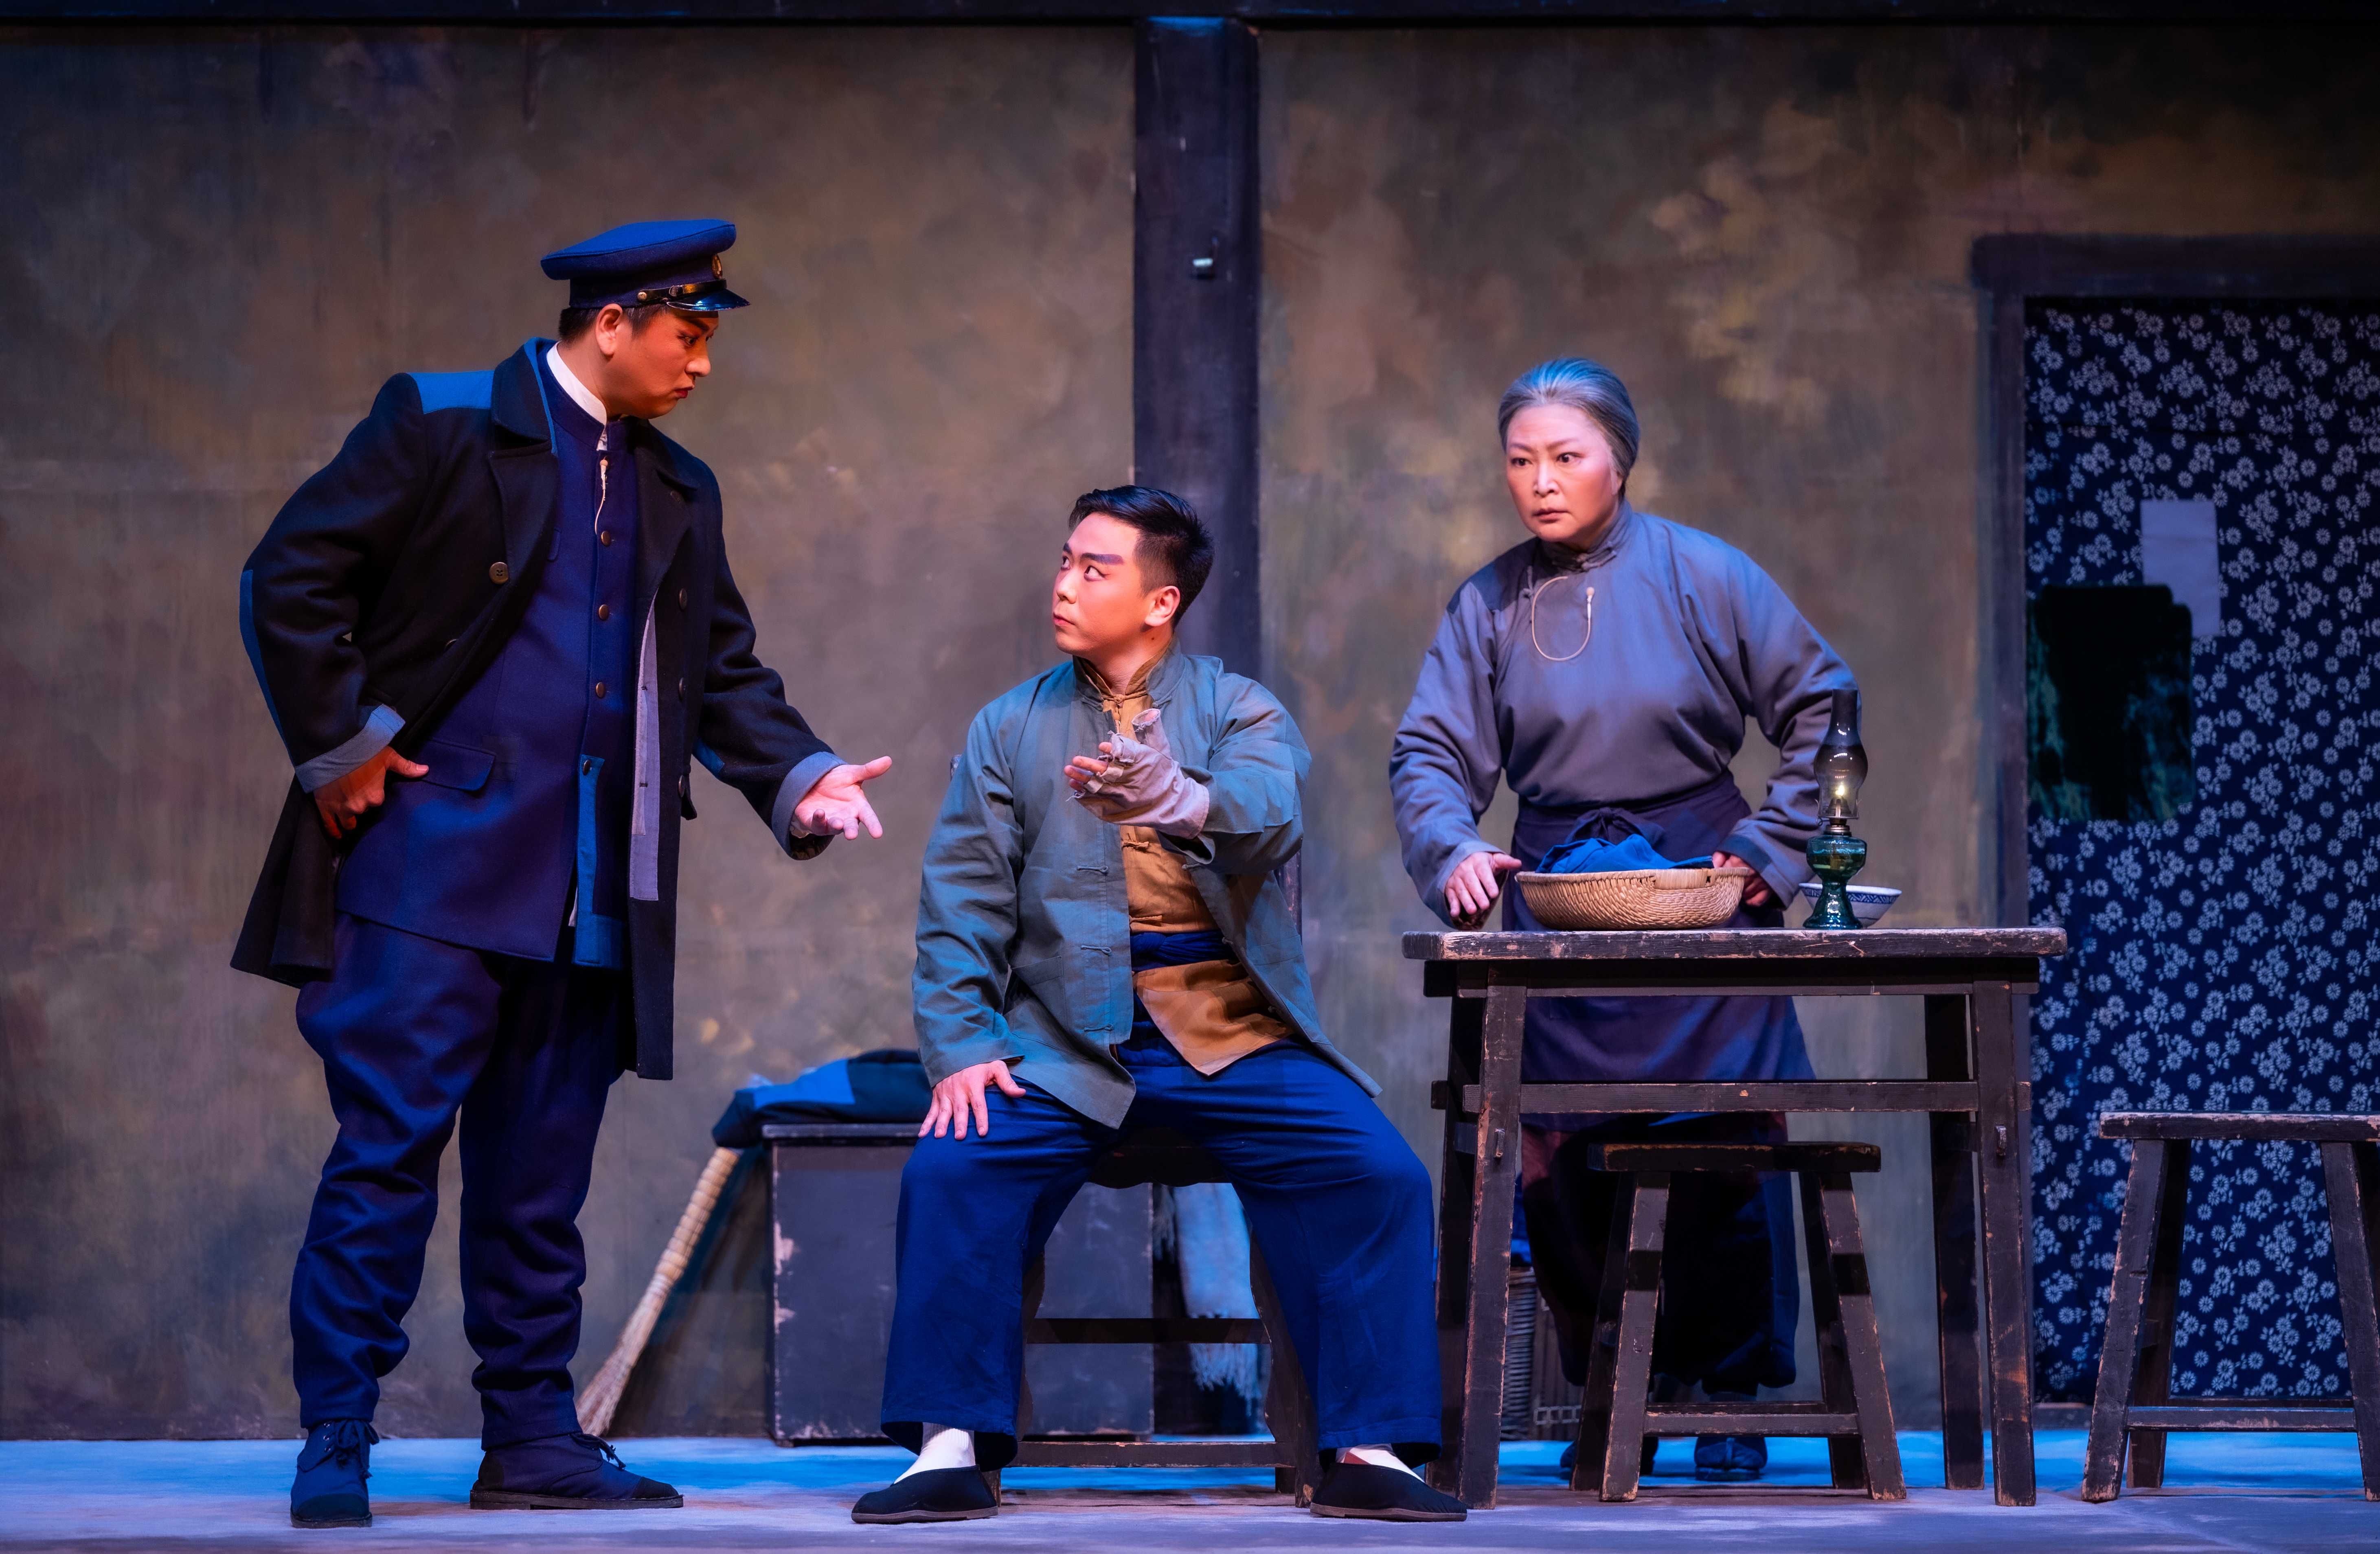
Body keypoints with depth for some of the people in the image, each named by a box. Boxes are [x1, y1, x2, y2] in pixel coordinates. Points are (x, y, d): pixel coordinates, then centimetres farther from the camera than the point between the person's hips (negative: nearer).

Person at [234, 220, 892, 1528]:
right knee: (388, 1148, -8)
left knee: (541, 1174, 9)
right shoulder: (442, 425, -2)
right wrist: (339, 747, -9)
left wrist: (800, 777, 2)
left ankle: (532, 1440, 15)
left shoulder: (678, 492, 17)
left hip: (590, 901, 6)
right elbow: (292, 578, -5)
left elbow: (725, 671, 19)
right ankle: (335, 1442, -4)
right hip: (432, 868, -6)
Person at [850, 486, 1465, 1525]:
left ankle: (1370, 1452, -12)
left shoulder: (1240, 712, 6)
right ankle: (952, 1448, -13)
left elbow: (1266, 821, -17)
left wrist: (1179, 801, -40)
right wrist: (959, 1045, -8)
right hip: (1067, 1039, 1)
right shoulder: (1010, 729, 12)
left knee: (1377, 1176, -21)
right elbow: (960, 901, 7)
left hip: (1237, 1037, -1)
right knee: (951, 1170, -23)